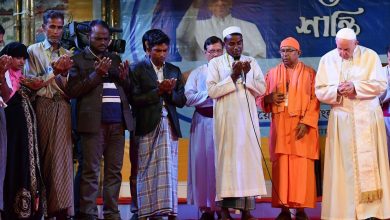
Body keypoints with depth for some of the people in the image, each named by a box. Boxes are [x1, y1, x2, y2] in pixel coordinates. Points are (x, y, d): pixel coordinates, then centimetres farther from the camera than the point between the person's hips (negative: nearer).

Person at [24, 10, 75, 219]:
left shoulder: (67, 55, 11)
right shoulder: (33, 51, 5)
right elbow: (30, 82, -3)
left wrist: (62, 74, -12)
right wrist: (54, 72, -10)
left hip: (62, 109, 1)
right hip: (42, 107, -1)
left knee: (61, 155, -5)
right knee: (42, 156, 3)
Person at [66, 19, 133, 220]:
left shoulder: (115, 59, 19)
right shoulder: (78, 59, 4)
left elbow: (128, 91, 19)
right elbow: (72, 91, -6)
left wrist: (125, 78, -2)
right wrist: (97, 74, -13)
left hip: (118, 122, 5)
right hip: (94, 122, -5)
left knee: (114, 171, 5)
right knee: (91, 171, -3)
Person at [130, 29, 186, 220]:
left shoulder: (174, 71, 15)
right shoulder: (137, 69, 2)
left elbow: (181, 100, 12)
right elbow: (135, 99, -7)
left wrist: (170, 92, -7)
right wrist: (158, 91, -13)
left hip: (169, 126, 4)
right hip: (147, 127, -3)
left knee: (169, 171, 0)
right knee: (147, 171, -2)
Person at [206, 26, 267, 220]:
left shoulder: (252, 62, 11)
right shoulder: (215, 63, 2)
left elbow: (262, 89, 5)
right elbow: (212, 91, -8)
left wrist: (247, 75, -10)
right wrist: (232, 77, -14)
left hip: (248, 118, 3)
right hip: (226, 118, -3)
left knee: (249, 157, 0)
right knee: (227, 157, -4)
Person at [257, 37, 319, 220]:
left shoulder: (309, 73, 5)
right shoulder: (272, 73, 12)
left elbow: (315, 101, -2)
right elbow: (260, 99, 12)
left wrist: (306, 122, -14)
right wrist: (270, 98, -11)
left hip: (302, 126, -2)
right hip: (280, 127, 2)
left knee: (302, 167, -6)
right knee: (281, 166, -1)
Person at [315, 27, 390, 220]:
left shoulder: (370, 56, 0)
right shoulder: (327, 60, 3)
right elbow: (320, 91, 1)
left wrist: (355, 87, -18)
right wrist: (337, 90, -17)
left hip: (368, 118, 0)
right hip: (341, 119, 1)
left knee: (370, 164, 0)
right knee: (343, 166, -1)